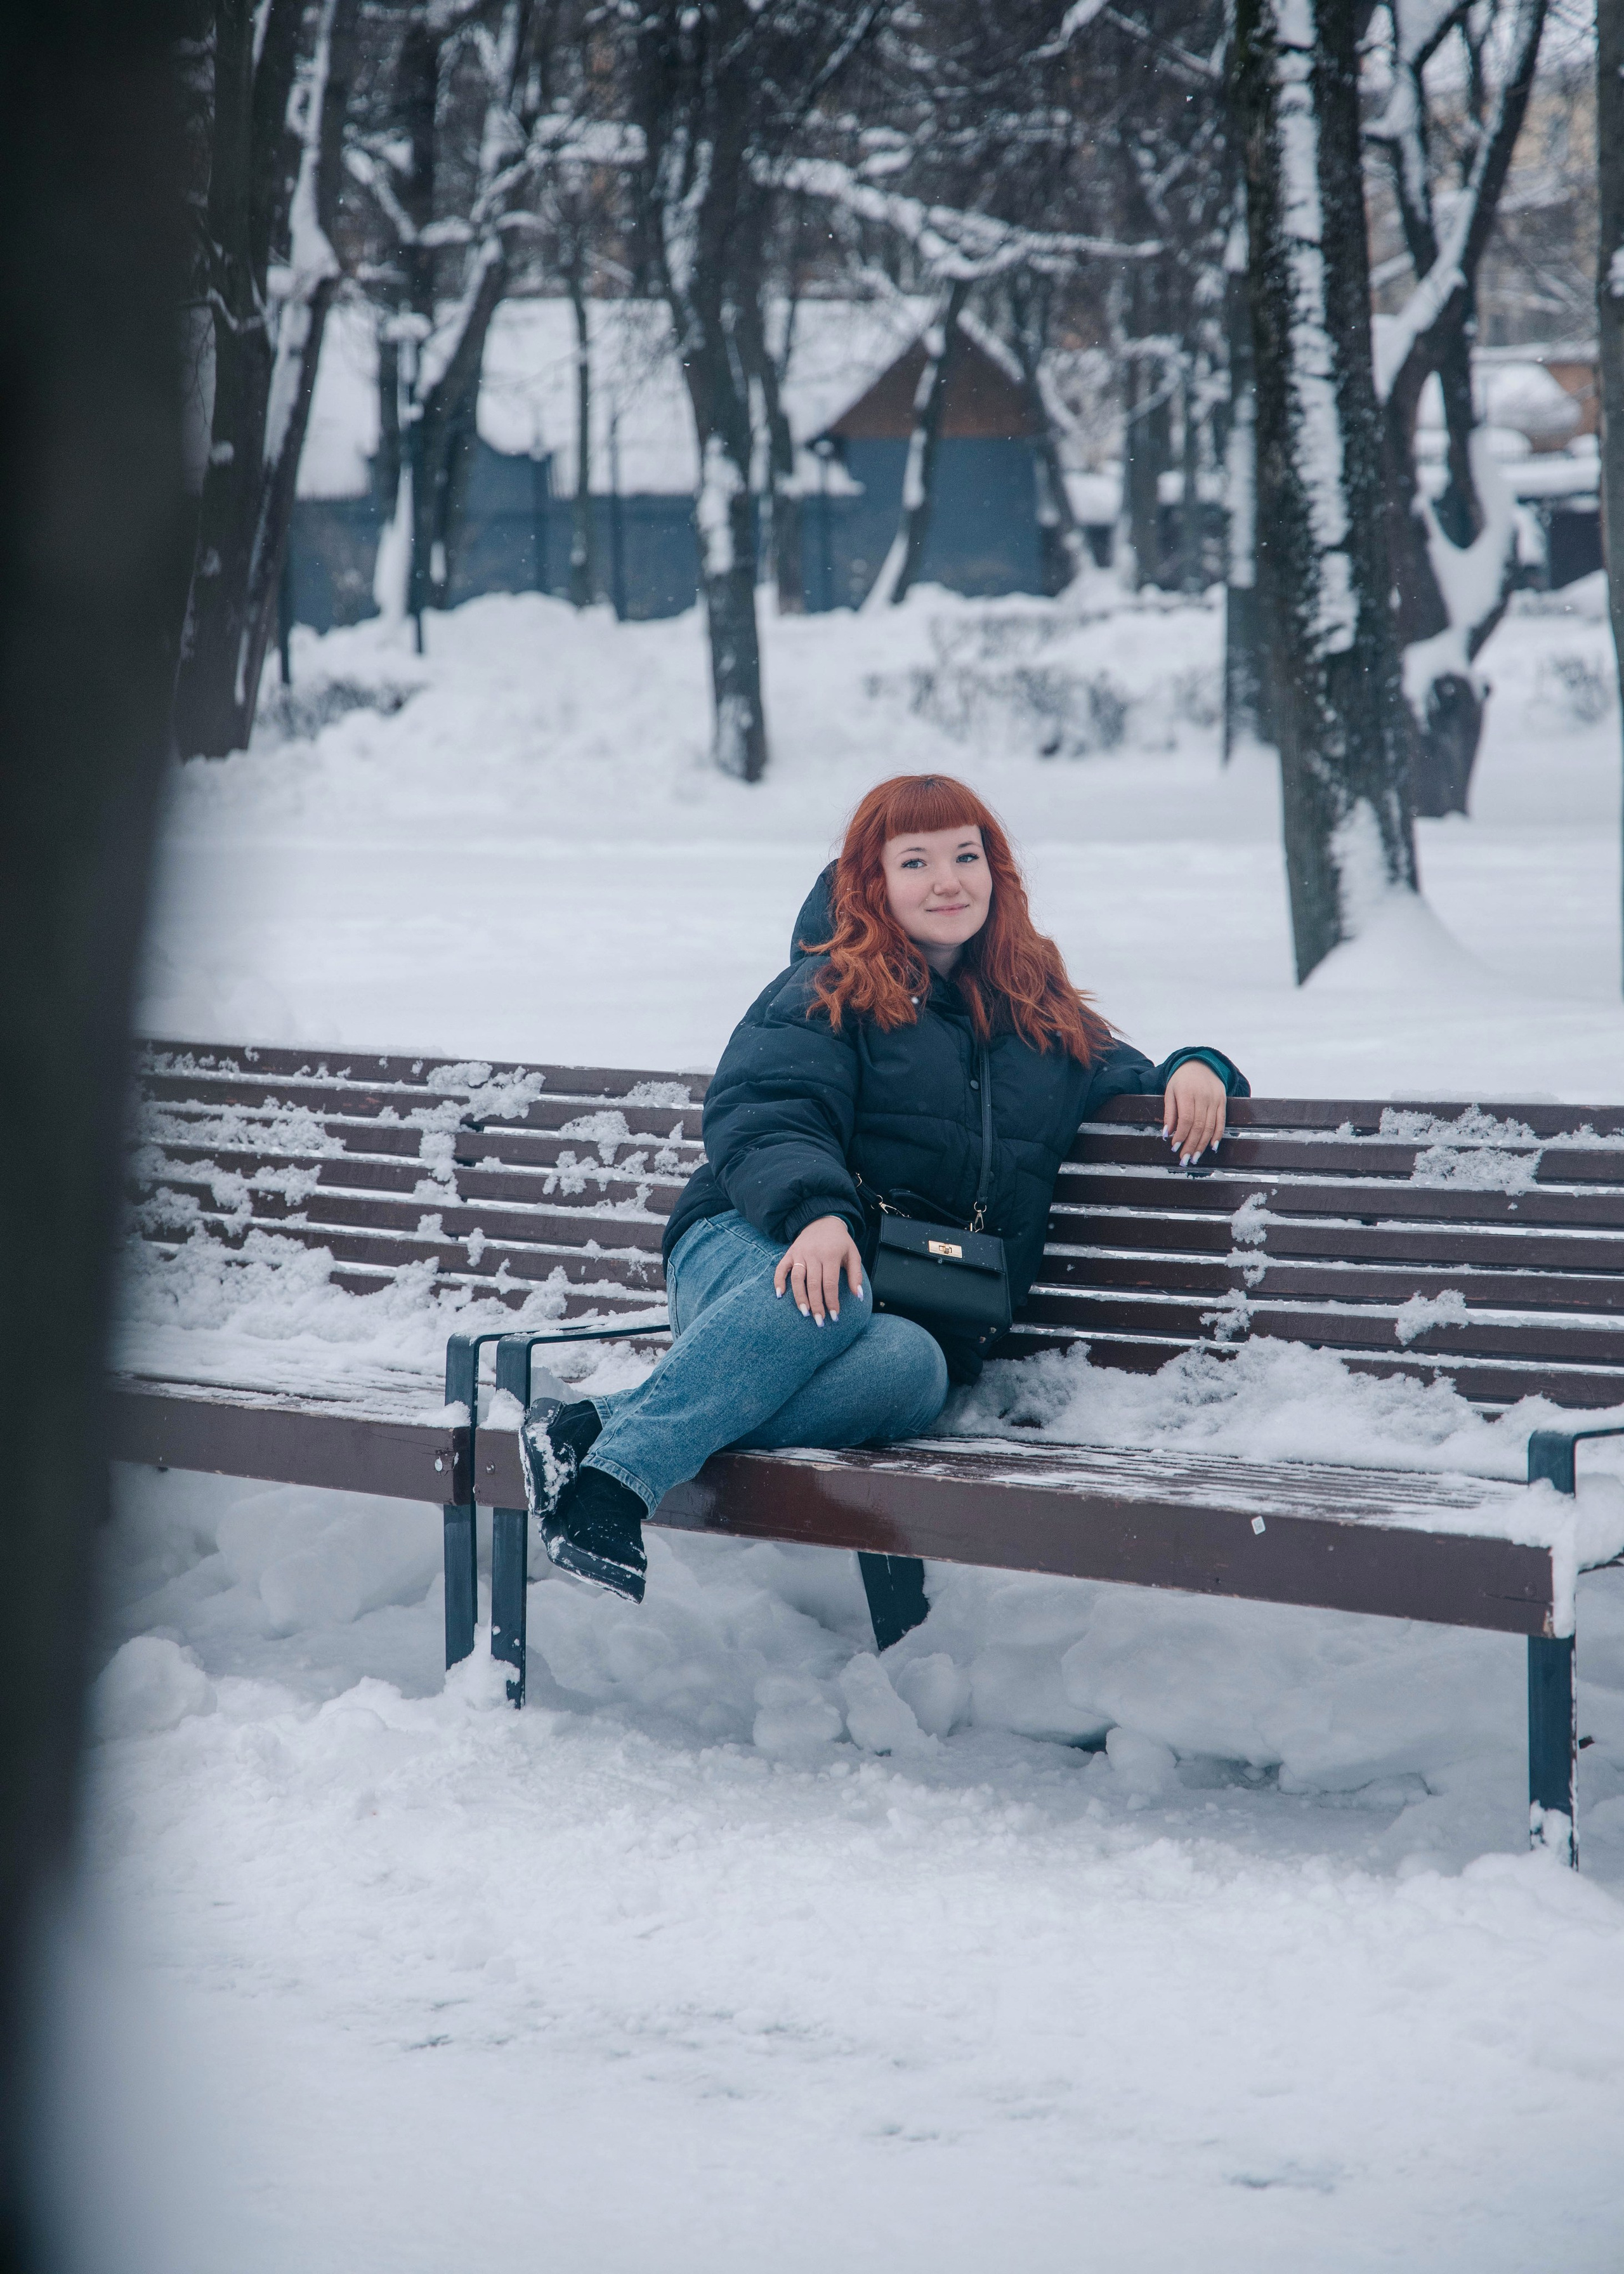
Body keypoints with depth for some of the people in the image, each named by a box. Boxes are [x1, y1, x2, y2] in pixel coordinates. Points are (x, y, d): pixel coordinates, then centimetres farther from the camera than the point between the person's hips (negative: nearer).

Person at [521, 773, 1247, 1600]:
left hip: (928, 1309, 3)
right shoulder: (827, 992, 6)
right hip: (749, 1252, -3)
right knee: (829, 1300, -42)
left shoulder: (1043, 1019, 24)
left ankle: (605, 1421, -47)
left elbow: (1128, 1080, 41)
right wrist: (815, 1211, -28)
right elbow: (762, 1118, -8)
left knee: (913, 1373, -37)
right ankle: (609, 1476, -50)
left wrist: (1193, 1068, 17)